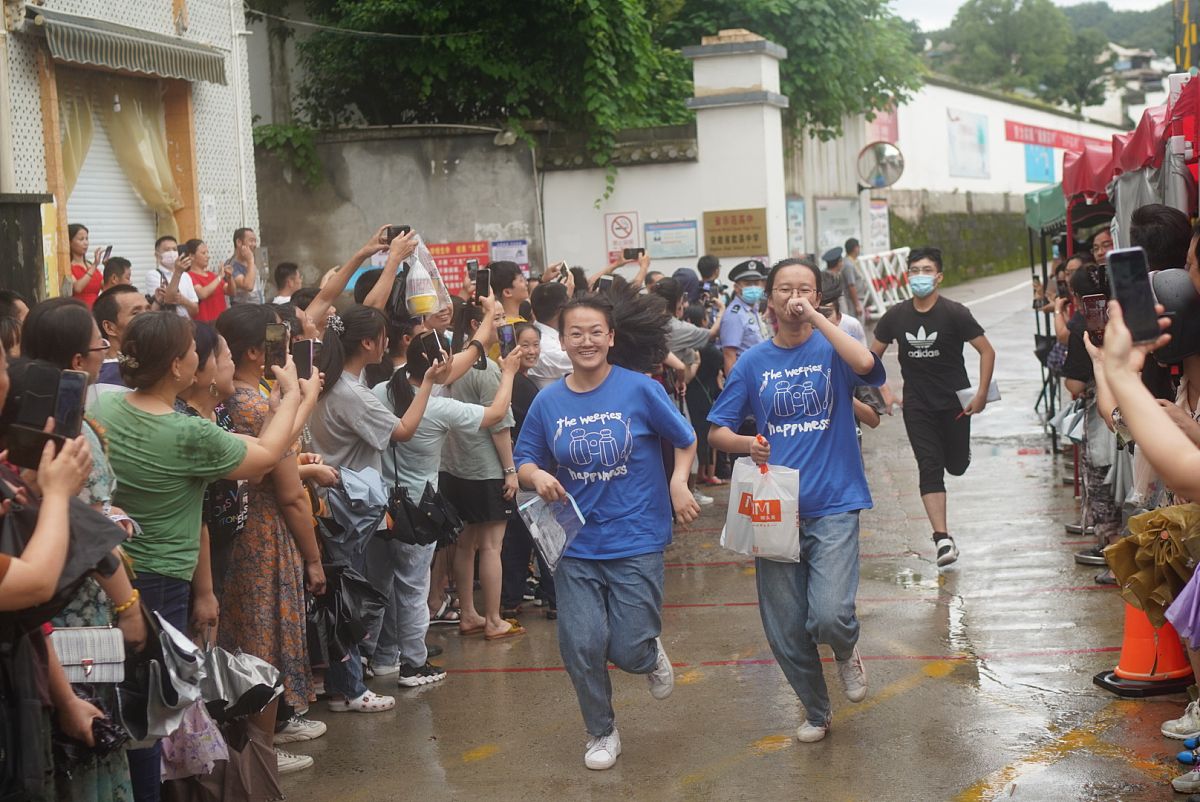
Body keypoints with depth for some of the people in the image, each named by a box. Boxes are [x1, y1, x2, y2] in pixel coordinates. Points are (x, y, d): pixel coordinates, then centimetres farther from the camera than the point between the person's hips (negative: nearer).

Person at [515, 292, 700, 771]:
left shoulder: (639, 389, -9)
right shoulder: (548, 402, -2)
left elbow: (685, 441, 3)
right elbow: (524, 462, 8)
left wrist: (678, 484, -14)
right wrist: (537, 476, -15)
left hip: (636, 539, -2)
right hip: (577, 546, 2)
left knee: (628, 650, -3)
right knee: (582, 646, -2)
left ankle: (652, 658, 36)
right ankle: (601, 733, 23)